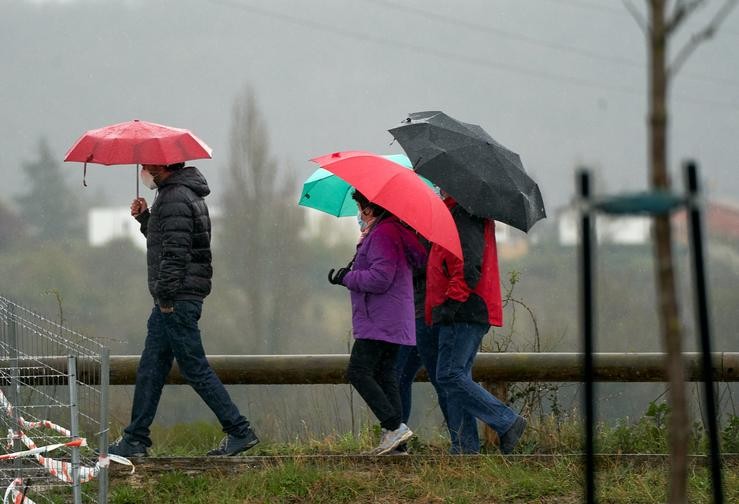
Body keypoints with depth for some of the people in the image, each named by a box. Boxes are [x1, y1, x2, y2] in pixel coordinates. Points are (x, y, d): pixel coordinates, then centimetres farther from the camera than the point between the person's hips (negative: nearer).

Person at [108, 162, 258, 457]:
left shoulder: (174, 199, -16)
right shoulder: (183, 194, 18)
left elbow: (176, 252, -23)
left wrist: (165, 297, -20)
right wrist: (144, 218, 13)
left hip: (177, 300, -11)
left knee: (195, 369, -6)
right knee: (150, 369, 11)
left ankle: (239, 431, -2)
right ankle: (135, 441, 13)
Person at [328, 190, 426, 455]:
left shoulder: (383, 235, -15)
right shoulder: (393, 230, 18)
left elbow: (380, 279, -20)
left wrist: (347, 278, -10)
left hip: (379, 322, -11)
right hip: (393, 322, 11)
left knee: (358, 372, -12)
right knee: (384, 375, 9)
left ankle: (394, 426, -18)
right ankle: (393, 433, 6)